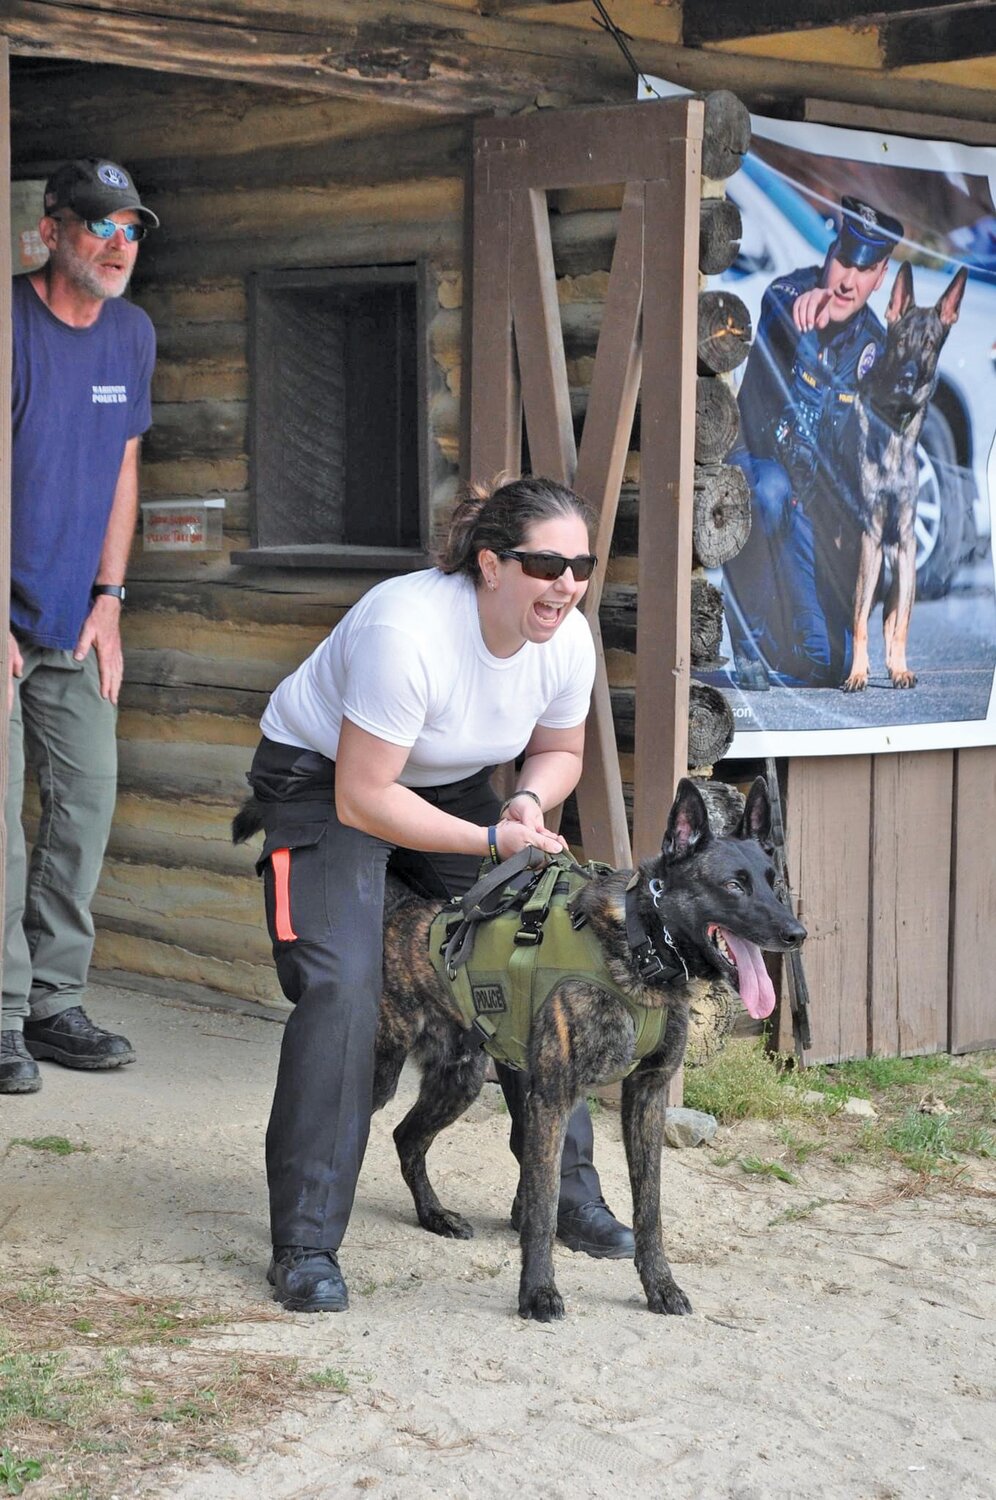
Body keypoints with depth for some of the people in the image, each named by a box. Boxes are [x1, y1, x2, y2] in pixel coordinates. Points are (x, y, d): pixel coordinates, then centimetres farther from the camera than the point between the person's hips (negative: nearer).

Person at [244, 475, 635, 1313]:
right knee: (341, 987, -21)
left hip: (453, 788, 6)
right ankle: (306, 1245, -13)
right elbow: (362, 797, -31)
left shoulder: (567, 638, -15)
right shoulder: (408, 631, -36)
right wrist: (492, 841, -31)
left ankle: (565, 1189, 16)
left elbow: (558, 751, 5)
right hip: (321, 782, -6)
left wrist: (529, 802, -17)